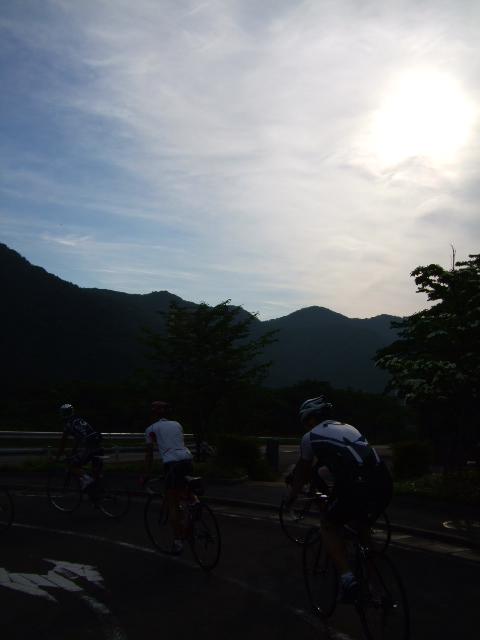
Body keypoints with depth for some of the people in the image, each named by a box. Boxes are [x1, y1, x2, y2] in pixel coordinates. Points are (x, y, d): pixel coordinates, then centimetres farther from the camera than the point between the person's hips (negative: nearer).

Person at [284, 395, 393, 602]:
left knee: (329, 526, 18)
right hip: (384, 485, 6)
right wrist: (334, 494, 56)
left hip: (357, 487, -6)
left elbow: (302, 472, 25)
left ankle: (347, 577, 0)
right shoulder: (347, 427, 29)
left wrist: (290, 496, 43)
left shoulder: (311, 437, 12)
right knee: (363, 527, 32)